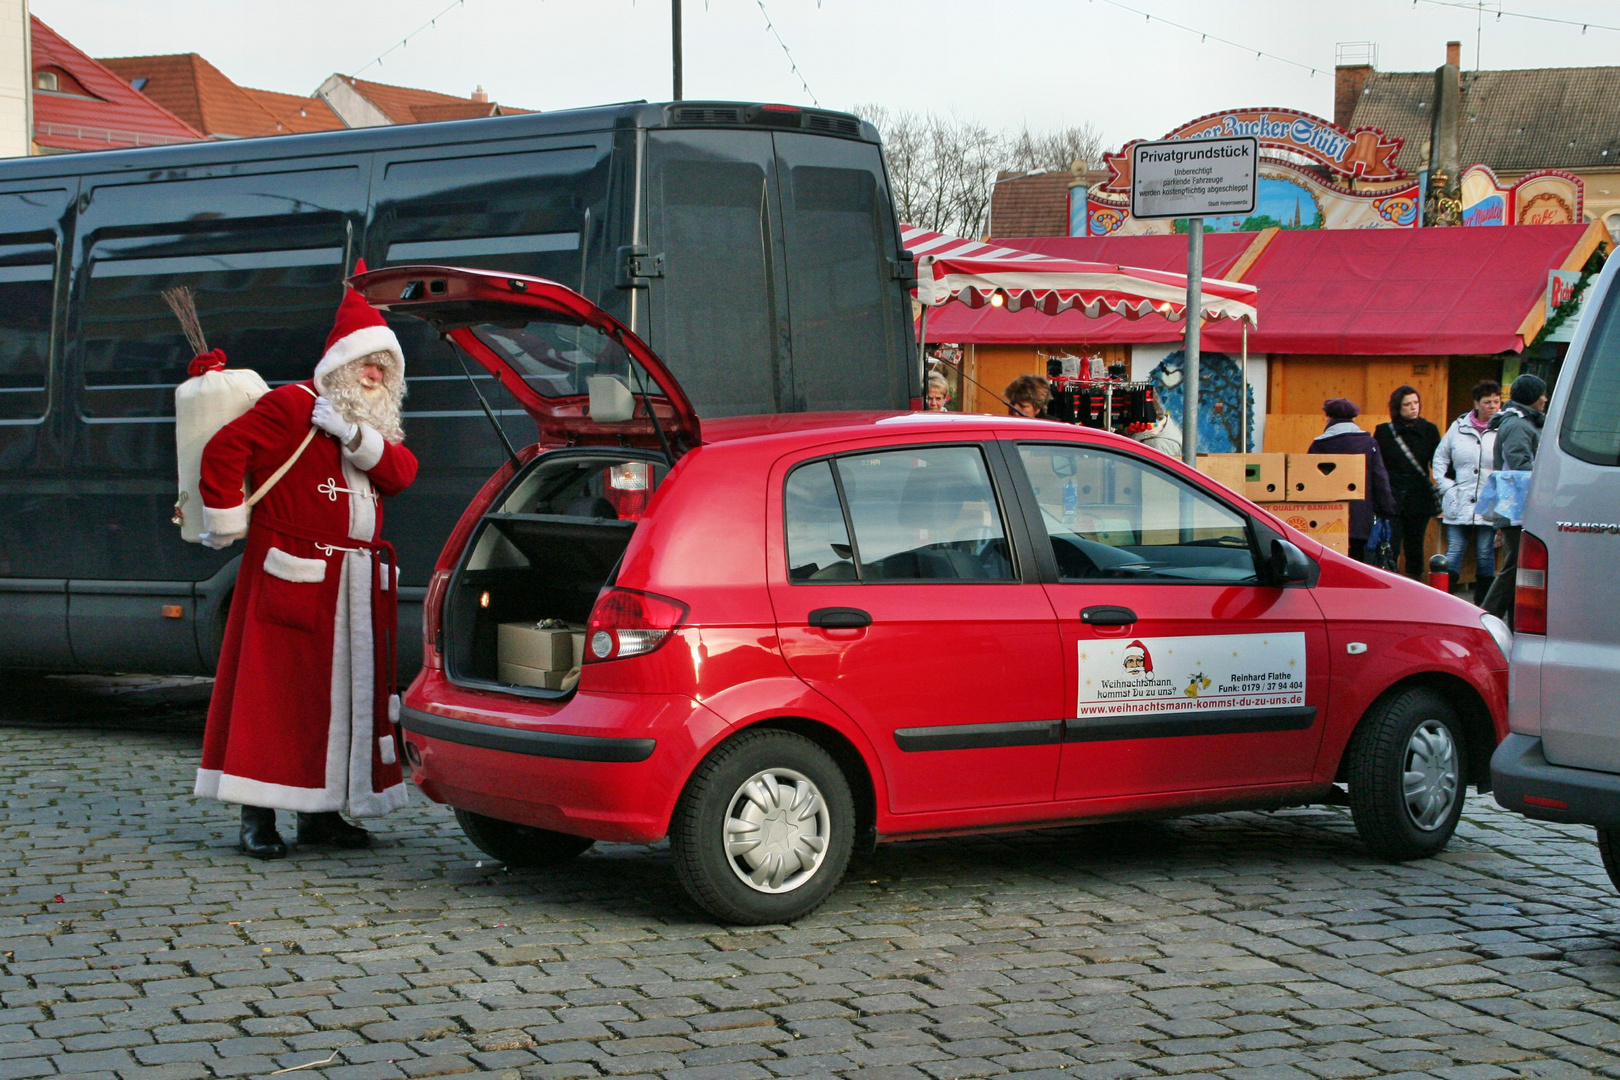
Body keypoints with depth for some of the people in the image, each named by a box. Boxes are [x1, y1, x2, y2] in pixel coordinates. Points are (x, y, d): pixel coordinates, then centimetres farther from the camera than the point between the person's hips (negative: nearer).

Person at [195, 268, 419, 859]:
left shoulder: (376, 427, 18)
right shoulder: (291, 406, -5)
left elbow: (402, 472, -2)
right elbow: (222, 451, -10)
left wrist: (355, 436, -16)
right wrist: (226, 524, -8)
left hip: (359, 585, 8)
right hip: (294, 578, -8)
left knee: (348, 691, 8)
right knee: (277, 690, -7)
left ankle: (320, 811, 15)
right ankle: (258, 816, -5)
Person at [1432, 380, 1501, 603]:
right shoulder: (1459, 427, 7)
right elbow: (1440, 458, 16)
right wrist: (1446, 487, 6)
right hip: (1459, 505, 2)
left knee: (1485, 555, 6)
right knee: (1453, 553, 2)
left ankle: (1482, 607, 14)